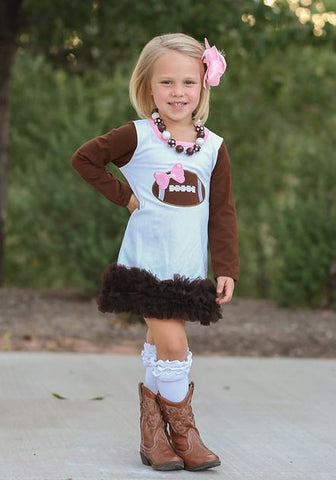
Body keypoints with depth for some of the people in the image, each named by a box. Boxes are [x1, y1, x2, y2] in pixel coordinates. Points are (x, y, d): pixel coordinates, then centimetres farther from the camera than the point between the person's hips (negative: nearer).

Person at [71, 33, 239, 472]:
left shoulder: (213, 147, 5)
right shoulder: (137, 137, -4)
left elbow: (223, 212, 7)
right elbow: (84, 158, 3)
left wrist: (227, 268, 2)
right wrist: (122, 195, -3)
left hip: (188, 268, 3)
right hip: (148, 261, -3)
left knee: (161, 347, 8)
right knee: (173, 346, -9)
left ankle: (153, 426, 22)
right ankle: (182, 428, 7)